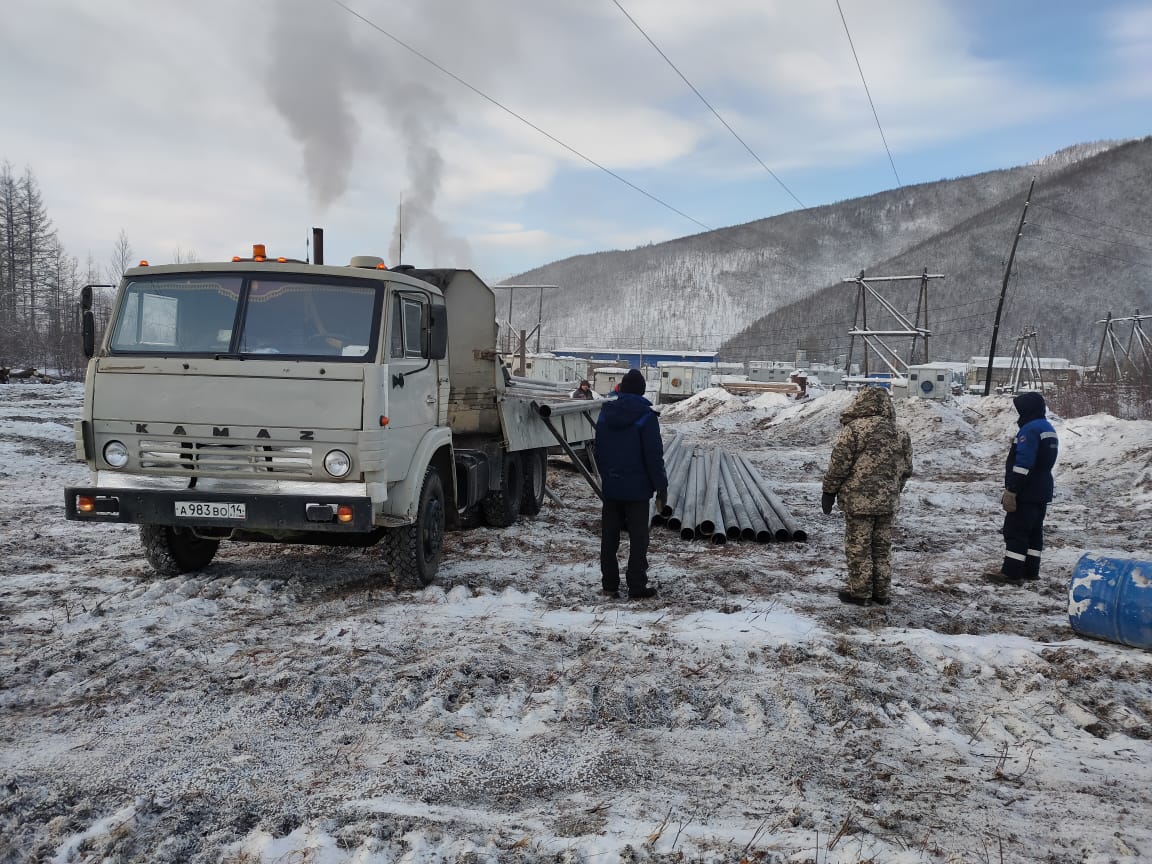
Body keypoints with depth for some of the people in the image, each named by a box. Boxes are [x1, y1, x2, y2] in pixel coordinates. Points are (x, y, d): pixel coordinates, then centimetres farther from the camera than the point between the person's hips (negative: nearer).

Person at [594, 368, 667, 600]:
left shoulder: (606, 413, 4)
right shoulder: (645, 416, -13)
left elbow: (598, 450, 10)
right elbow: (654, 455, -13)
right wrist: (661, 486, -6)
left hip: (610, 486, 5)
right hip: (637, 487, -5)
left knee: (609, 536, 12)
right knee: (638, 537, 4)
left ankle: (609, 584, 19)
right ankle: (636, 587, 7)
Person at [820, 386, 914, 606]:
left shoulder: (854, 430, -12)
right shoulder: (900, 434, 7)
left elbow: (838, 464, -12)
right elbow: (906, 470, 13)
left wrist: (829, 491, -1)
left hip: (858, 501, -6)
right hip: (888, 502, 6)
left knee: (858, 547, 5)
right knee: (882, 547, 15)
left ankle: (859, 592, 11)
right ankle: (882, 592, 22)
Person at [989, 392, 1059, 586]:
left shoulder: (1030, 430, -18)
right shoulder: (1048, 429, 15)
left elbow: (1023, 464, -24)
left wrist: (1011, 490, -22)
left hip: (1026, 492, -10)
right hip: (1042, 491, 10)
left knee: (1015, 531, -7)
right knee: (1034, 530, 13)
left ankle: (1012, 573, -7)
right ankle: (1030, 571, 17)